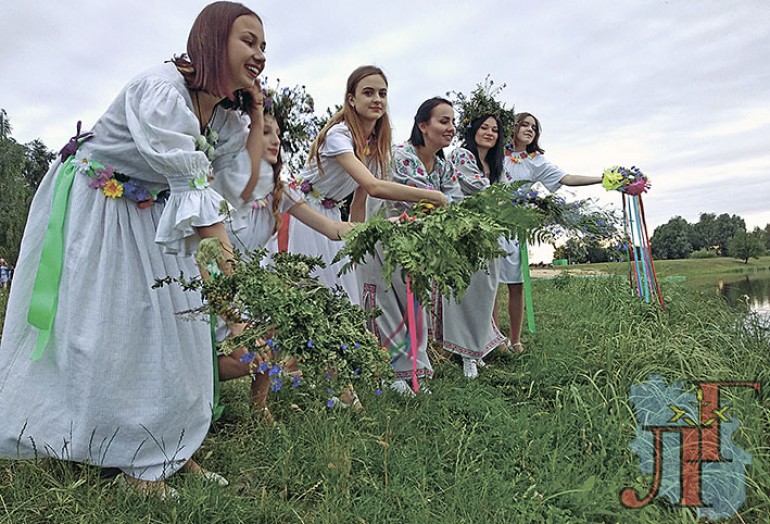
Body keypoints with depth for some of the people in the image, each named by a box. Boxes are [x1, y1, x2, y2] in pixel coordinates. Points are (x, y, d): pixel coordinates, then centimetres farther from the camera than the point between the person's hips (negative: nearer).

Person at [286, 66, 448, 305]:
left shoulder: (376, 144, 1)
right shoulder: (339, 134, -24)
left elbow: (360, 200, 6)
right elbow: (374, 187, -38)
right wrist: (432, 196, -37)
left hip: (331, 214, 7)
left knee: (345, 292, 4)